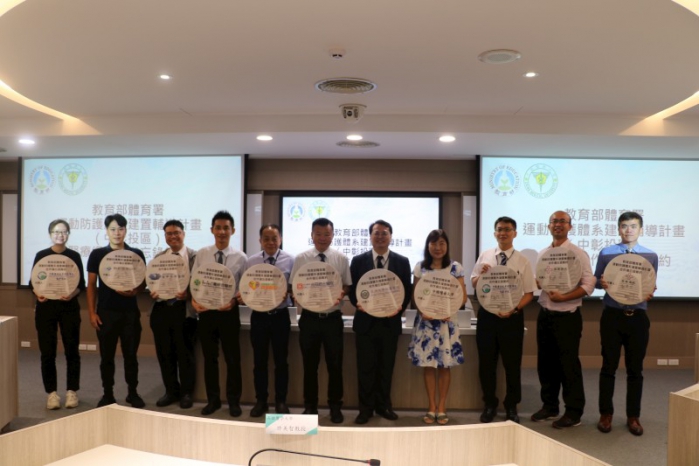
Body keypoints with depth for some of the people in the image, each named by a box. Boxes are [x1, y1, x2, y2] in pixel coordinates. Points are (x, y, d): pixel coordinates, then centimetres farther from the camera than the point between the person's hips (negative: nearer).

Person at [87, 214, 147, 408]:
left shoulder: (137, 254, 3)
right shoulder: (97, 254, 2)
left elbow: (143, 282, 8)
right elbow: (91, 285, 4)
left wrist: (135, 291, -15)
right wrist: (92, 313, -2)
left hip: (130, 311, 0)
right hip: (106, 312, 0)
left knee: (131, 354, 7)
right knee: (107, 356, 7)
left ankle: (133, 393, 20)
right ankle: (108, 394, 20)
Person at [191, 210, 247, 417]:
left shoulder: (240, 258, -4)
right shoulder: (201, 255, 1)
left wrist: (234, 300, -18)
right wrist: (194, 300, -13)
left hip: (229, 312, -2)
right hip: (206, 311, 2)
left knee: (232, 358, 7)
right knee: (209, 357, 12)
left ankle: (234, 401, 22)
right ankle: (213, 399, 27)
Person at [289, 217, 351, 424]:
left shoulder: (341, 259, 1)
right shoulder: (301, 259, 0)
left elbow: (347, 285, 7)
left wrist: (341, 294, -15)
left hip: (333, 318, 0)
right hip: (309, 318, 0)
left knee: (335, 364, 7)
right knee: (310, 364, 10)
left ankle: (335, 406, 22)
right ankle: (310, 406, 24)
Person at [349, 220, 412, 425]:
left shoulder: (402, 261, 5)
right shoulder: (358, 260, 3)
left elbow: (407, 290, 4)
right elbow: (352, 289, 3)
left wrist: (400, 307, -15)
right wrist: (358, 303, -17)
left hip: (390, 321, 1)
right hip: (366, 321, -1)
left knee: (386, 367, 11)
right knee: (366, 367, 5)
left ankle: (384, 406, 24)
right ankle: (366, 408, 16)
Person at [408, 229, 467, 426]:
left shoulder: (455, 268, 0)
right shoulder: (420, 268, 4)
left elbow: (463, 297, -1)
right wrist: (422, 311, -13)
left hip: (447, 321, -1)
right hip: (425, 321, 1)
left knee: (444, 365, 4)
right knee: (427, 365, 4)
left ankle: (441, 407, 15)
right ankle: (431, 407, 15)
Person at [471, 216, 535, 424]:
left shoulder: (522, 260, -2)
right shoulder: (485, 256, 5)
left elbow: (529, 293, -2)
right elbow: (474, 284, 11)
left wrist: (514, 309, -17)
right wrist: (481, 274, -10)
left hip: (511, 316, -2)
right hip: (487, 315, 2)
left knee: (512, 364, 9)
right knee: (486, 363, 9)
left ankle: (511, 407, 28)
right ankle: (490, 405, 27)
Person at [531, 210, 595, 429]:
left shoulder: (578, 254, -7)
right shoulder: (542, 253, 10)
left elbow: (588, 285, -12)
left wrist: (563, 297, -22)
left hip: (567, 317, -6)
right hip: (545, 315, 6)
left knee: (569, 365, 1)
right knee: (546, 362, 13)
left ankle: (573, 413, 14)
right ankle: (550, 406, 27)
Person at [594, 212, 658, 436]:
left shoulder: (651, 256, 3)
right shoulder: (606, 253, 0)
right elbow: (595, 281, 6)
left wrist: (650, 293, -15)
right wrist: (602, 283, -17)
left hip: (638, 317, 1)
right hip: (612, 316, -1)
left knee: (635, 369, 9)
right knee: (608, 367, 7)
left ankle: (633, 416, 22)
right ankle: (605, 414, 19)